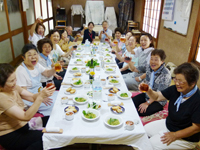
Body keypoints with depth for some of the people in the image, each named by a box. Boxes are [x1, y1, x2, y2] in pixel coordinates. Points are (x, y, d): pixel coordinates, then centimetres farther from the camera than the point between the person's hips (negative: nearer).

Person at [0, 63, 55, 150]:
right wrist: (41, 96, -37)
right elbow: (26, 116, -31)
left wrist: (43, 92, -25)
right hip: (10, 135, -8)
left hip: (23, 123, 9)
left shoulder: (13, 87, -4)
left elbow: (33, 97, -4)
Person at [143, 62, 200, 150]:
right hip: (167, 124, 7)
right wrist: (148, 91, -26)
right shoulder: (176, 90, -11)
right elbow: (157, 97, -4)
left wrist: (175, 135, -19)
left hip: (185, 138, -6)